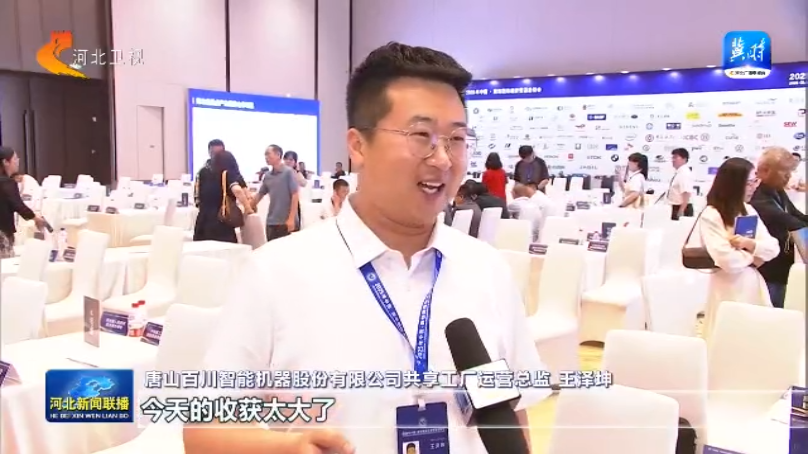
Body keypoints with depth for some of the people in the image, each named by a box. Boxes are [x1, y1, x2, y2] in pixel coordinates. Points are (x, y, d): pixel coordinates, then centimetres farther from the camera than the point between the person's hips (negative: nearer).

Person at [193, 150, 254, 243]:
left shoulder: (204, 173, 14)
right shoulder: (229, 174, 0)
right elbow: (237, 190, -20)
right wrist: (248, 209, -10)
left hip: (202, 226, 5)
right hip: (222, 227, -5)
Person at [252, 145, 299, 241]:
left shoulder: (288, 172, -6)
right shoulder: (267, 176, 9)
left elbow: (295, 195, -9)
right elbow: (260, 194, 19)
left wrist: (291, 218, -14)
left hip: (287, 222, -5)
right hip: (271, 222, 6)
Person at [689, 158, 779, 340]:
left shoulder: (749, 211, 9)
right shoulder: (711, 216, -14)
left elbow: (773, 248, 4)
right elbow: (729, 261, -22)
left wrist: (749, 244, -16)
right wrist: (755, 253, -4)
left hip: (755, 286, 7)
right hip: (730, 291, -7)